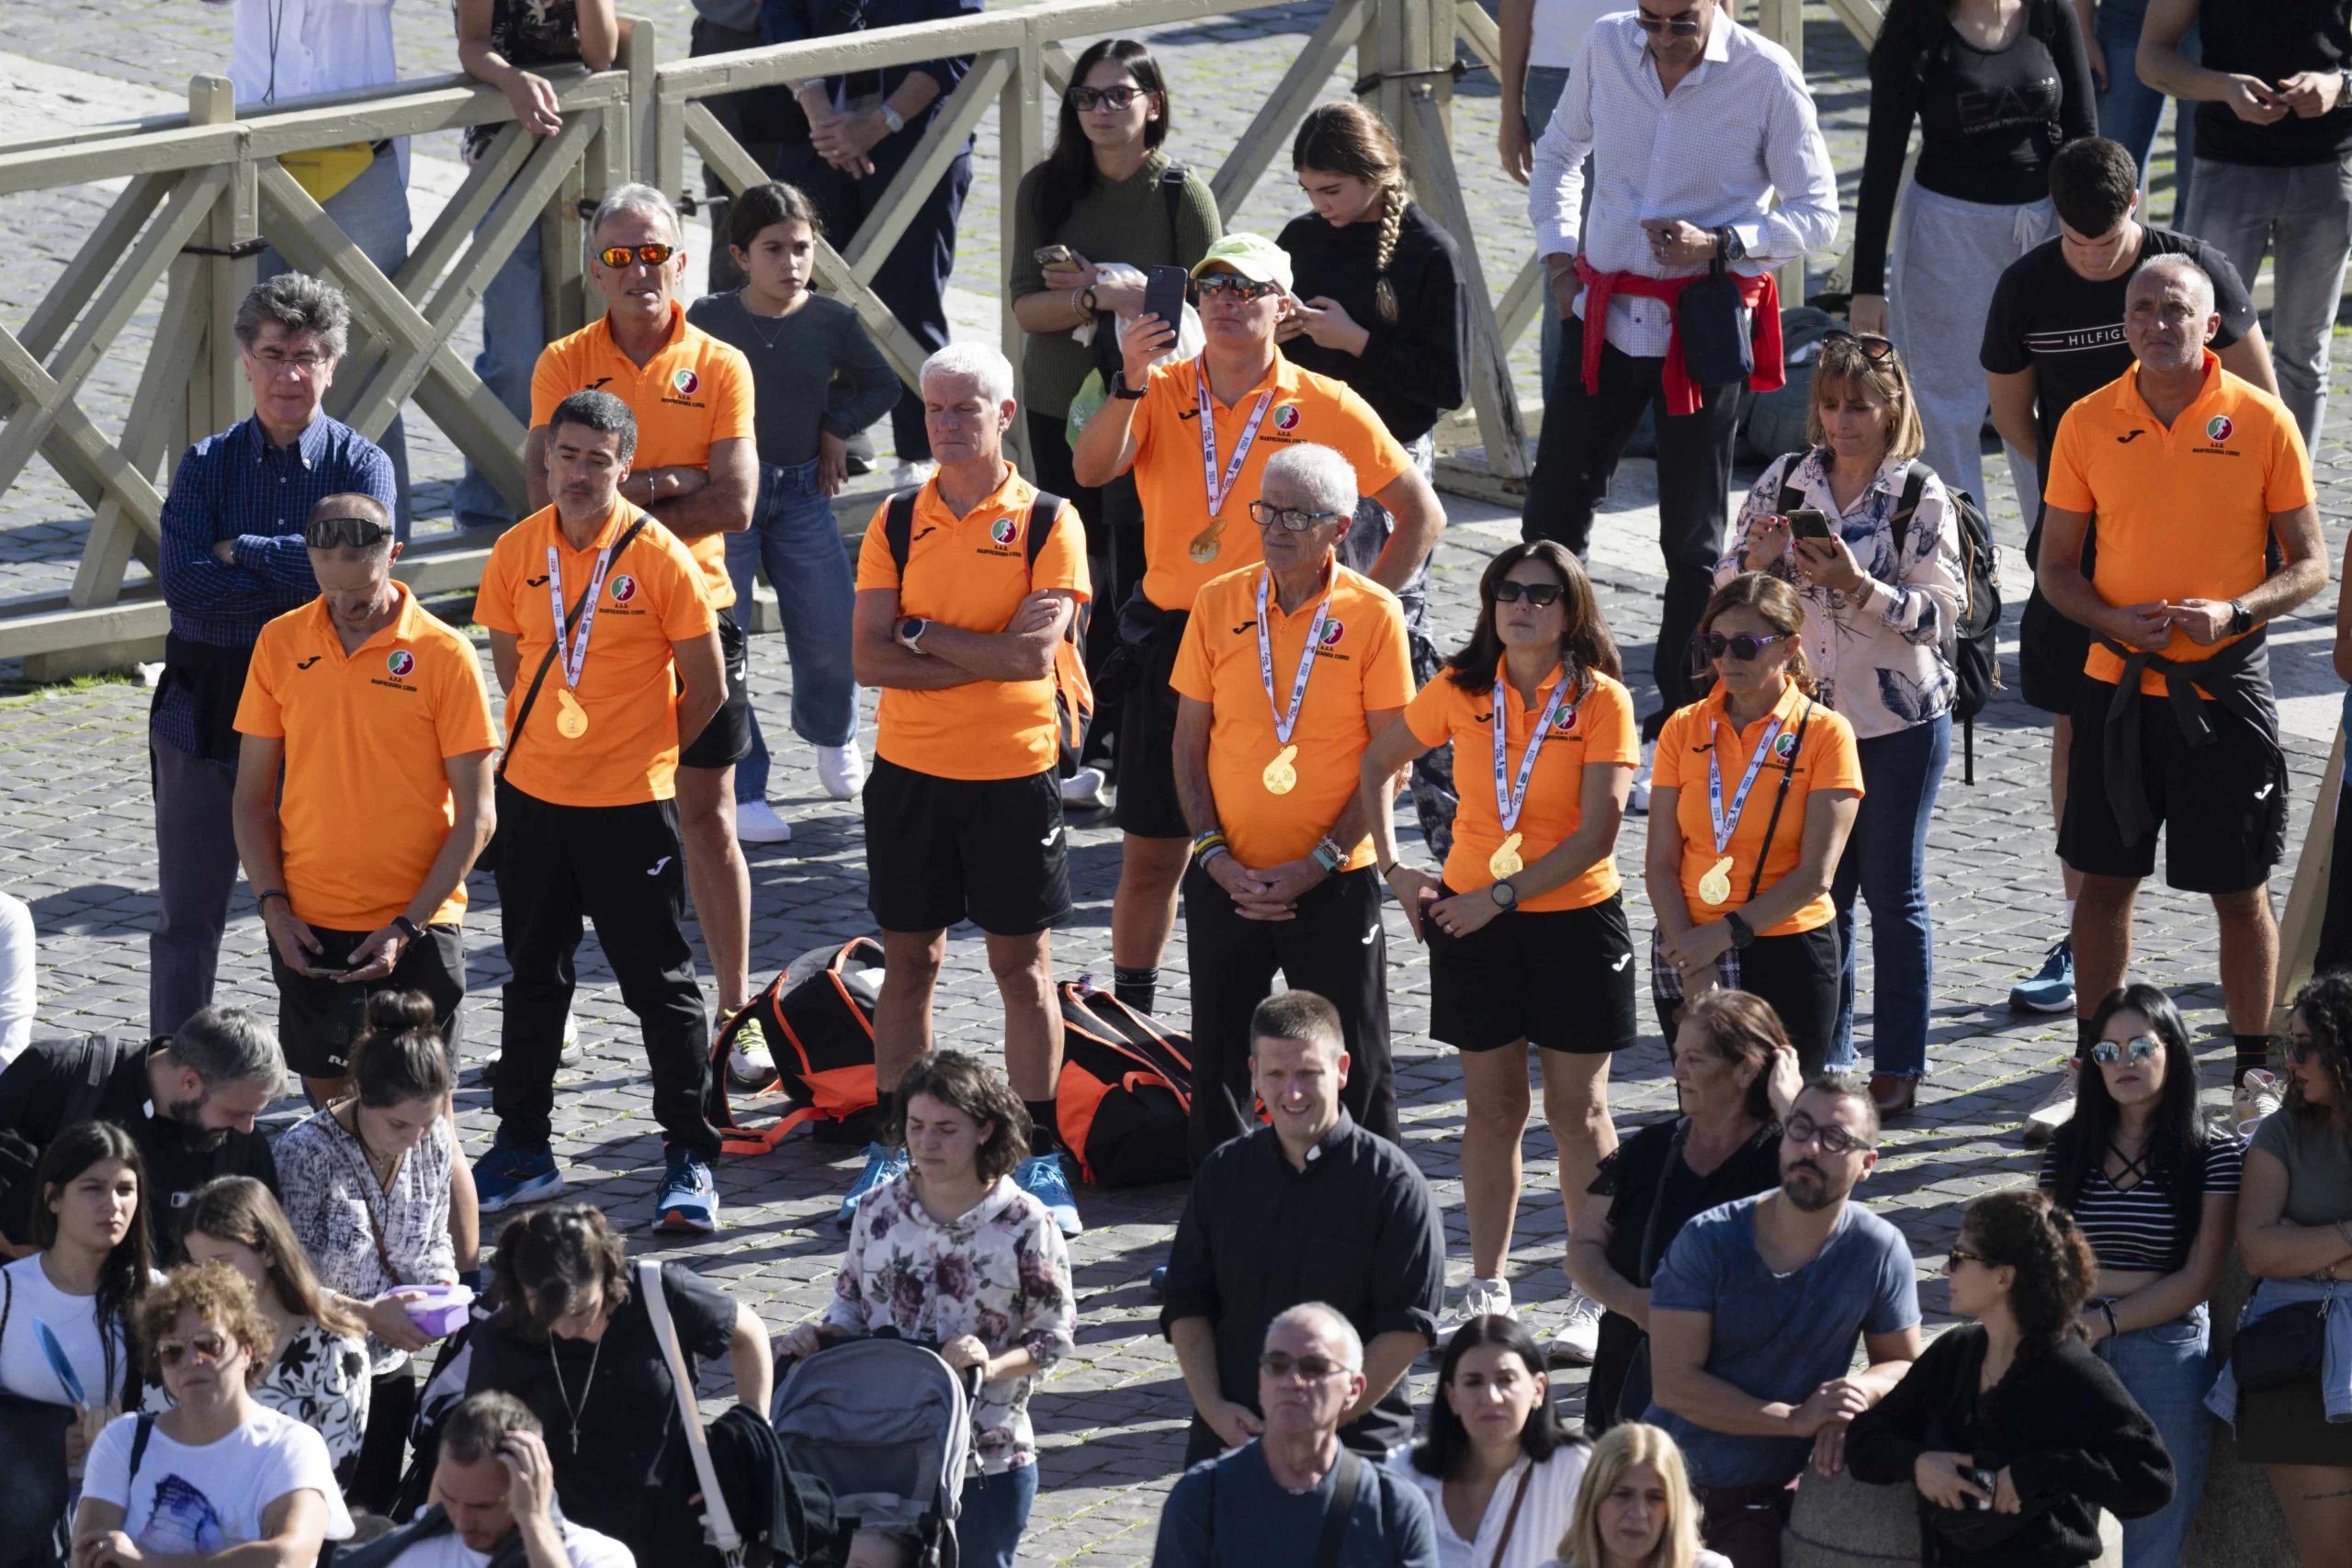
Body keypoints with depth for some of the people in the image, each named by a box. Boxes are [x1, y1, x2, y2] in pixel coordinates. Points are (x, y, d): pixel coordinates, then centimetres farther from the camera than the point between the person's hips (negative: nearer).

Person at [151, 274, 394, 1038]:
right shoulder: (207, 465, 2)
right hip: (205, 710, 1)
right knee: (187, 917, 7)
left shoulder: (361, 465, -1)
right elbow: (181, 581, -12)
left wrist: (239, 552, -13)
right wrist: (293, 576, -17)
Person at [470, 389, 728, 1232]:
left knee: (661, 985, 1)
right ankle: (522, 1148, 24)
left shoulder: (658, 557, -11)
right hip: (533, 796, 4)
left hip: (631, 805, -4)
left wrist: (638, 749, 4)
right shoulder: (518, 551, 1)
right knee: (532, 978, 14)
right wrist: (547, 742, 12)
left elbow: (706, 688, -5)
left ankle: (689, 1156, 8)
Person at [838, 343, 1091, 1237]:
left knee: (1023, 964, 4)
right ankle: (893, 1149, 17)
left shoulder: (1048, 524, -4)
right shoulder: (897, 523, 4)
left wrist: (927, 636, -10)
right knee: (909, 961, 9)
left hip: (1016, 772, -3)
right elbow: (871, 659, -6)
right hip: (909, 769, 3)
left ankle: (1039, 1158, 10)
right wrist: (988, 654, -15)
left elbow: (1034, 653, -16)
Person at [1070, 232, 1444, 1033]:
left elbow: (1422, 516, 4)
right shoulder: (1162, 393, 3)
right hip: (1170, 642, 2)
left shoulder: (1326, 408, -2)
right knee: (1152, 854, 6)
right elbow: (1091, 469, -15)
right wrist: (1131, 383, -30)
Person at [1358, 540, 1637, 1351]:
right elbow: (1378, 764, 15)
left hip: (1576, 919, -3)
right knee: (1492, 1107, 9)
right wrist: (1394, 868, 5)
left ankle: (1596, 1298, 10)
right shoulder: (1463, 690, 1)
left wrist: (1502, 895, -17)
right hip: (1473, 919, 3)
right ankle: (1487, 1290, 17)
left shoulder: (1602, 700, -10)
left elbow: (1597, 833, -15)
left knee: (1578, 1111, 3)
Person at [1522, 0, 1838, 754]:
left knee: (1693, 536, 5)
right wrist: (1557, 251, 8)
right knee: (1551, 515, 6)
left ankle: (1682, 716, 15)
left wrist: (1720, 243, -20)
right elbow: (1559, 152, 20)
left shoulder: (1766, 75, -11)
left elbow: (1817, 214, -6)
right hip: (1604, 315, 4)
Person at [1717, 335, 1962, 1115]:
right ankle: (1822, 1058, 19)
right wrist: (1758, 559, -15)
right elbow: (1728, 589, 7)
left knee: (1893, 891, 4)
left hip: (1901, 721, -3)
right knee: (1818, 889, 9)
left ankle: (1899, 1065, 12)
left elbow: (1941, 611, -13)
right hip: (1807, 714, 3)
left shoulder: (1920, 495, -8)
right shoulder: (1785, 481, 3)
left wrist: (1858, 585, -26)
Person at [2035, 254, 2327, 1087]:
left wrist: (2234, 611, -19)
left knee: (2240, 887, 5)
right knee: (2104, 881, 8)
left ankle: (2254, 1071, 17)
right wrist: (2114, 619, -13)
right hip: (2117, 684, 2)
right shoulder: (2089, 423, 0)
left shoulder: (2261, 422, -5)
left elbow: (2309, 565, -1)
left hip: (2226, 685, -2)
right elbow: (2056, 566, 7)